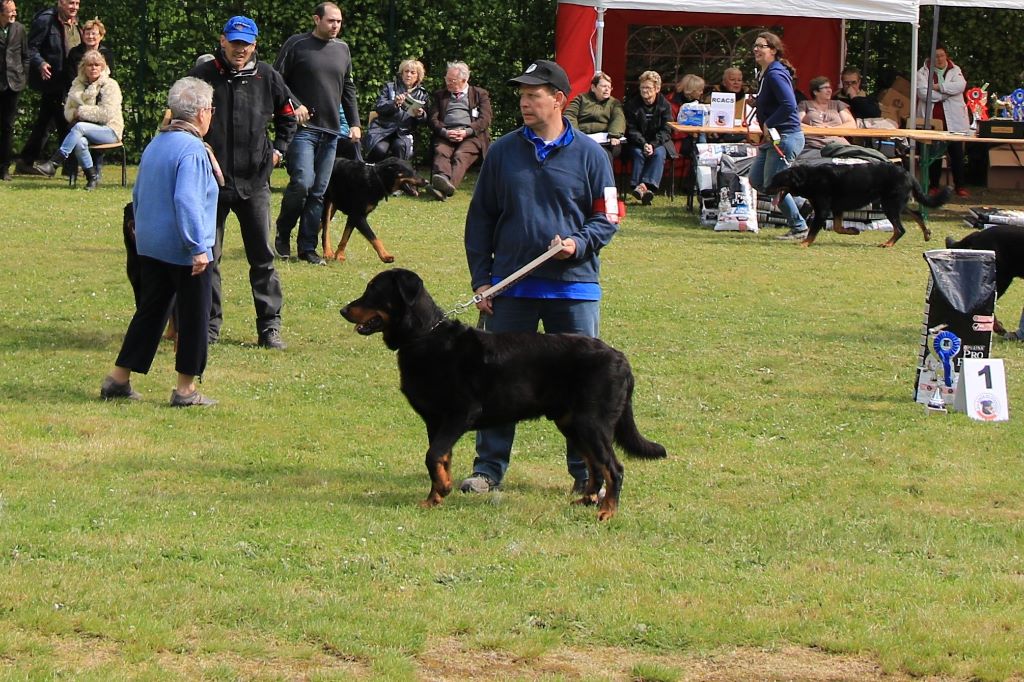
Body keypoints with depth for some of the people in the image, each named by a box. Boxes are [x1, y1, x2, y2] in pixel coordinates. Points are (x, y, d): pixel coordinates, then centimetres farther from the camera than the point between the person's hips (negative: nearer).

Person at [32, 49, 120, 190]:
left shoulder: (110, 85, -3)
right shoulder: (78, 85, 13)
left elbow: (107, 114, -13)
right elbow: (68, 111, 14)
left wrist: (81, 111, -11)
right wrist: (74, 114, -10)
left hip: (110, 130, -4)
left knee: (79, 127, -33)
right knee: (79, 141, -34)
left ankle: (54, 163, -36)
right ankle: (92, 177, -20)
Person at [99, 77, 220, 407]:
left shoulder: (155, 145, 10)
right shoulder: (192, 150, -18)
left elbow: (138, 193, 19)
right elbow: (187, 202, -25)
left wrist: (142, 231, 30)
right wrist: (198, 247, -23)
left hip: (149, 245, 8)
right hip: (182, 250, -8)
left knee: (149, 311, 15)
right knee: (193, 316, 3)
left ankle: (118, 380, 15)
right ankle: (185, 389, 7)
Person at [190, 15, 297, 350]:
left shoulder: (267, 77, 3)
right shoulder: (202, 75, -4)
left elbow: (288, 115, 20)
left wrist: (279, 149, 12)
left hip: (254, 182, 1)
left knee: (263, 256, 4)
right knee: (207, 257, 5)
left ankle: (269, 327, 8)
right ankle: (209, 325, 14)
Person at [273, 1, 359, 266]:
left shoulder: (342, 49, 14)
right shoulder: (296, 45, -3)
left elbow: (348, 90, 20)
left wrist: (354, 123, 13)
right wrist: (293, 105, -15)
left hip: (330, 131, 5)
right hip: (302, 128, -5)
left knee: (318, 192, 4)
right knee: (302, 182, -17)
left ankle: (307, 247, 10)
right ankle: (283, 235, 4)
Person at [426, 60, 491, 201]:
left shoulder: (480, 94, 19)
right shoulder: (439, 95, 26)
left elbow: (485, 120, 6)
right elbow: (432, 119, 14)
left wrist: (466, 132, -11)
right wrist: (445, 132, -8)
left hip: (471, 135, -2)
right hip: (446, 135, 2)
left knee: (461, 155, -34)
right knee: (440, 151, -32)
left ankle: (450, 184, -62)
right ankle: (442, 180, -60)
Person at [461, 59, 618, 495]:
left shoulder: (589, 155, 2)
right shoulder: (503, 152, 7)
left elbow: (605, 217, 6)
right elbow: (480, 218, 11)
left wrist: (579, 244, -15)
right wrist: (480, 279, 4)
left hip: (573, 286, -1)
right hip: (510, 287, 2)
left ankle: (587, 471, 11)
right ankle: (489, 467, 11)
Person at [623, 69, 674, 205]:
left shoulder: (664, 105, 0)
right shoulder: (631, 104, 1)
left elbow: (666, 130, -5)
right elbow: (630, 129, -5)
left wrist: (653, 145, -23)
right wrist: (643, 144, -23)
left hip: (658, 143, 0)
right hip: (636, 143, 0)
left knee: (659, 153, -31)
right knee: (638, 153, -32)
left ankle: (649, 186, -45)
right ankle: (638, 186, -43)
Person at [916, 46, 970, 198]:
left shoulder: (955, 70, 8)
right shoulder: (923, 72, 3)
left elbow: (960, 85, -11)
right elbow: (923, 92, -12)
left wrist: (938, 87, -14)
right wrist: (946, 94, -11)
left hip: (953, 119, 1)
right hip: (932, 118, -1)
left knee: (957, 154, 1)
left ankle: (959, 186, 7)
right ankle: (934, 185, 13)